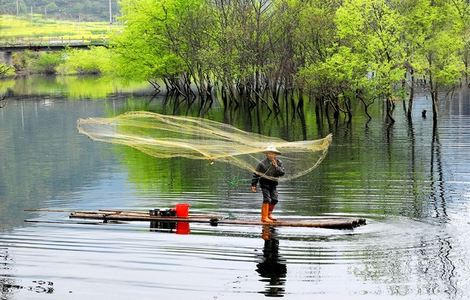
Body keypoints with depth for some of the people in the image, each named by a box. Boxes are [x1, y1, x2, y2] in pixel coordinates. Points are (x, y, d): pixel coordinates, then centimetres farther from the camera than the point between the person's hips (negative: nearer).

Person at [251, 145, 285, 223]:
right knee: (267, 200, -12)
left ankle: (269, 214, 24)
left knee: (274, 200, 3)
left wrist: (276, 167, -19)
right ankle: (264, 217, -8)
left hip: (273, 184, 4)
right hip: (265, 183, -4)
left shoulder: (278, 162, 2)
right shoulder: (262, 163, -9)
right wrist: (254, 185, -5)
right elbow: (256, 174, -3)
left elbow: (282, 173, -7)